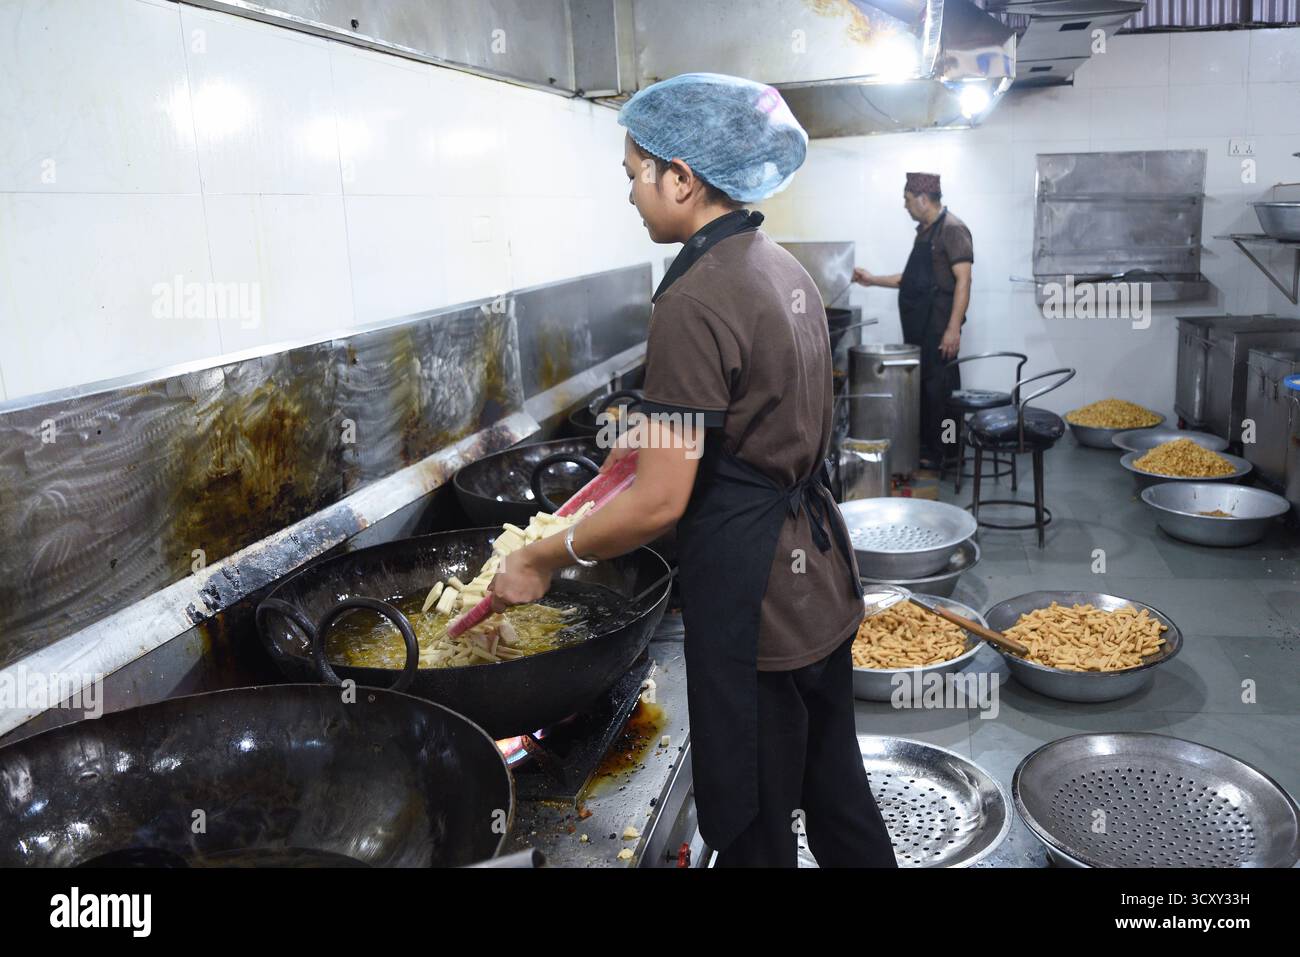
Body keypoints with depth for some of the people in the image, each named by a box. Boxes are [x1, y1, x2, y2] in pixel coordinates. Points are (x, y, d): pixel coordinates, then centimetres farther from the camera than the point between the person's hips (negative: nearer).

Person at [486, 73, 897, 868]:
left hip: (749, 594, -9)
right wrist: (659, 438, 23)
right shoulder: (784, 269, 7)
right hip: (818, 574, 9)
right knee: (833, 785, 25)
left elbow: (662, 503, -22)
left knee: (753, 828, 11)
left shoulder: (696, 303, -22)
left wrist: (546, 558, -9)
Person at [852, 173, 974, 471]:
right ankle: (923, 448, 20)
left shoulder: (952, 229, -11)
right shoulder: (924, 231, 17)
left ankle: (939, 455, 4)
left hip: (938, 326, -9)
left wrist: (954, 329, -22)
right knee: (919, 385, 11)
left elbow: (963, 281, -17)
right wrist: (873, 280, 22)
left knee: (937, 390, -4)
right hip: (918, 324, 9)